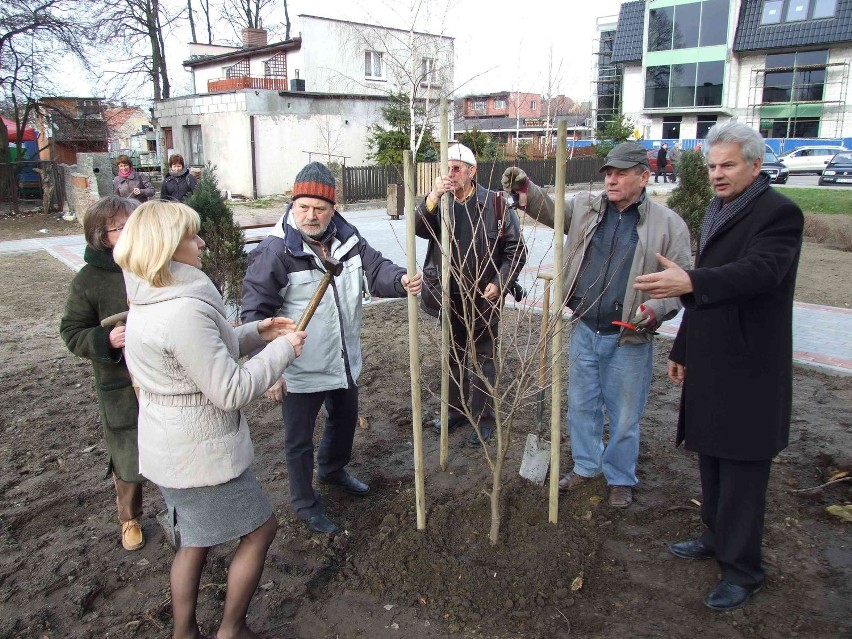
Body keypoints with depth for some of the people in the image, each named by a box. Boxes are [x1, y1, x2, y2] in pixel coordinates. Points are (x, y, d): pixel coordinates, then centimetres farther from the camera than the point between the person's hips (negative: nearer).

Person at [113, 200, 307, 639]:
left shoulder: (149, 303, 4)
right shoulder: (184, 311, -29)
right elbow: (232, 391, -26)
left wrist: (255, 333, 5)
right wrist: (283, 350, -15)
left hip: (170, 449, 9)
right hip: (200, 455, -9)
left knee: (195, 538, 23)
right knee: (260, 528, 10)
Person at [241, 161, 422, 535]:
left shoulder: (348, 239, -3)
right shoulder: (275, 252, -21)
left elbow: (376, 269, -4)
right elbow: (255, 314, -19)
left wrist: (402, 280, -29)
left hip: (345, 361, 7)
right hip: (300, 371, -6)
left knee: (345, 420, 28)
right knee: (300, 441, 12)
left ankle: (333, 469, 57)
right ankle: (305, 504, 36)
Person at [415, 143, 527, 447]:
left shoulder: (495, 204, -7)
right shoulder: (439, 204, 2)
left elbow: (516, 249, -5)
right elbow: (418, 228, -17)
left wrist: (500, 283, -17)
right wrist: (433, 197, -31)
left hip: (483, 298, -4)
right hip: (449, 297, 4)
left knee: (483, 359, 7)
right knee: (453, 356, 17)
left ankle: (484, 418, 22)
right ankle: (456, 410, 35)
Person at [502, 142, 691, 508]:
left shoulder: (668, 224, -5)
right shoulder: (586, 208, 5)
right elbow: (548, 210, 5)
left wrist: (656, 309, -21)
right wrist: (525, 188, -15)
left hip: (629, 339, -3)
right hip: (584, 330, 4)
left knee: (624, 415, 11)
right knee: (581, 405, 17)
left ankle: (621, 479, 32)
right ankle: (585, 465, 38)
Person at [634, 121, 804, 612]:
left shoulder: (779, 212, -12)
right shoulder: (718, 210, 14)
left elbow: (760, 271, -30)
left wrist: (689, 281, -44)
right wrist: (683, 349, 20)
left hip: (748, 372, -9)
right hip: (710, 364, 9)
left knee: (742, 471, 2)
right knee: (712, 460, 20)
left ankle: (743, 570, 17)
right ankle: (717, 538, 37)